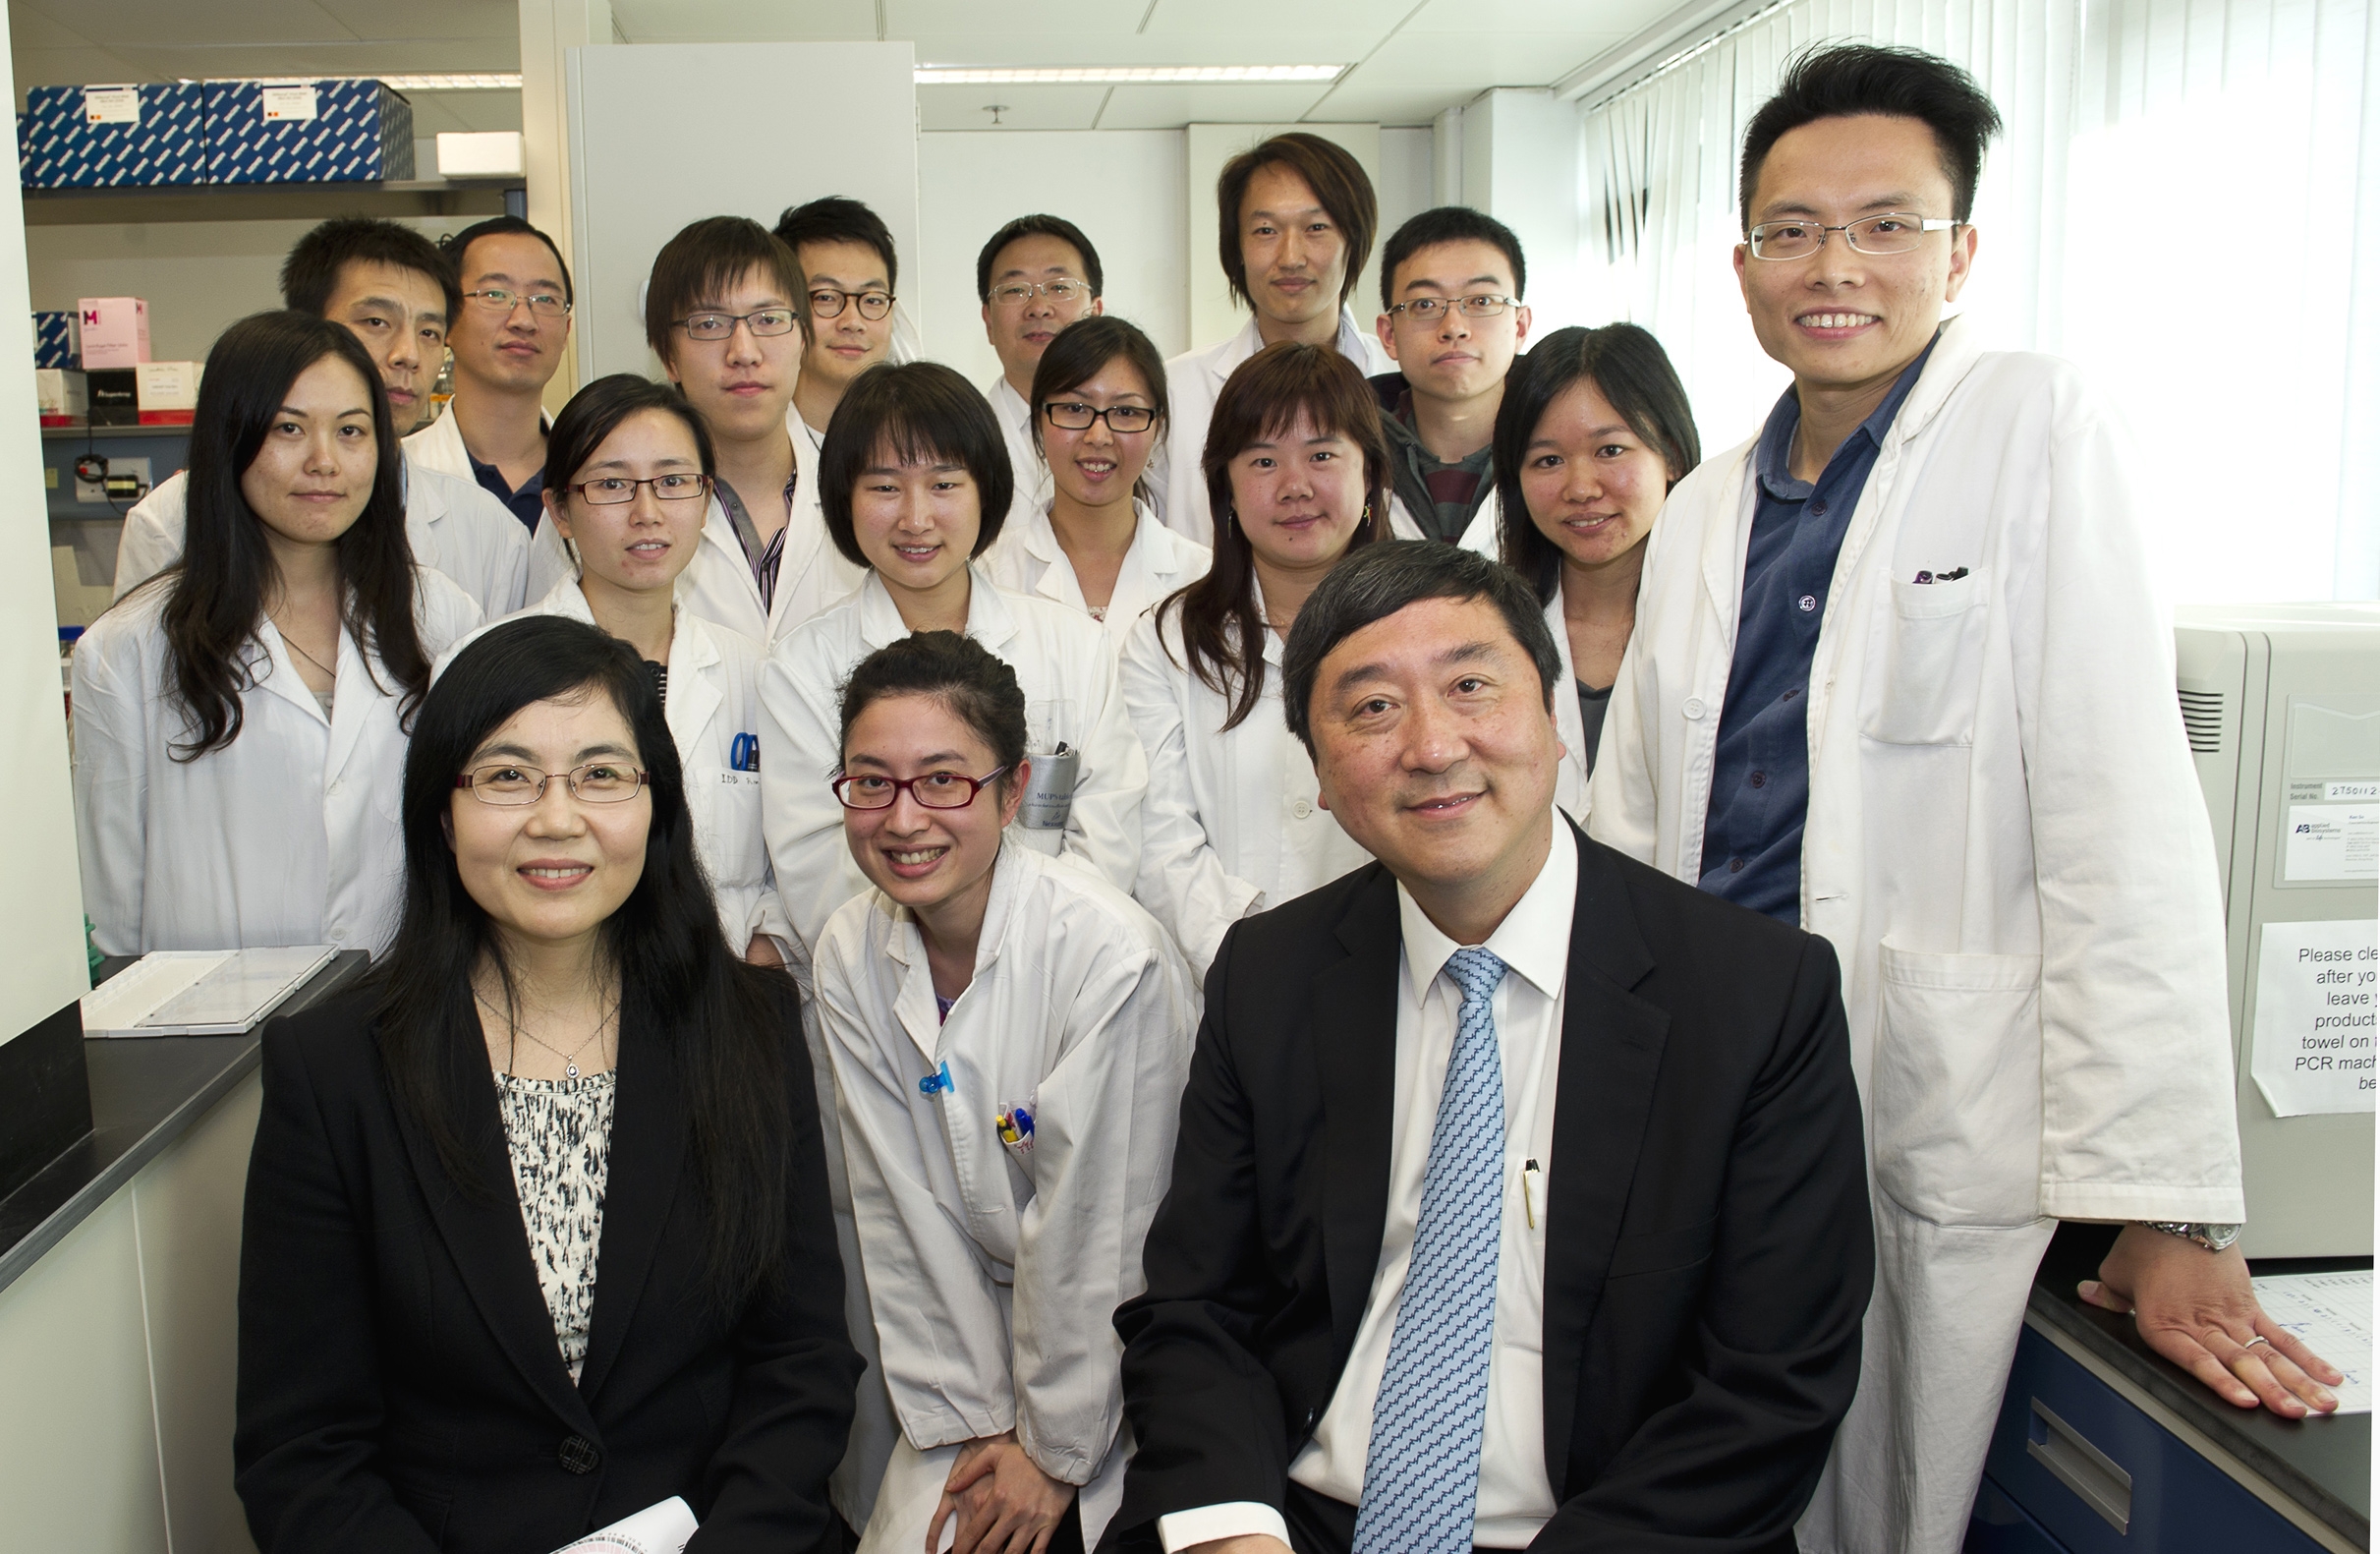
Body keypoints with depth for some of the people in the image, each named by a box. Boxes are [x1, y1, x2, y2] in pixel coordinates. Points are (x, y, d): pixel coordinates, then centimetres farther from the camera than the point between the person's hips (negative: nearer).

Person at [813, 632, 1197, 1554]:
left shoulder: (1111, 955, -25)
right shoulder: (850, 957, -7)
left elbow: (1095, 1234, -18)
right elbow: (903, 1212, -4)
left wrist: (1054, 1449, -10)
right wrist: (973, 1422, -6)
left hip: (1129, 1361, -4)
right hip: (976, 1337, 4)